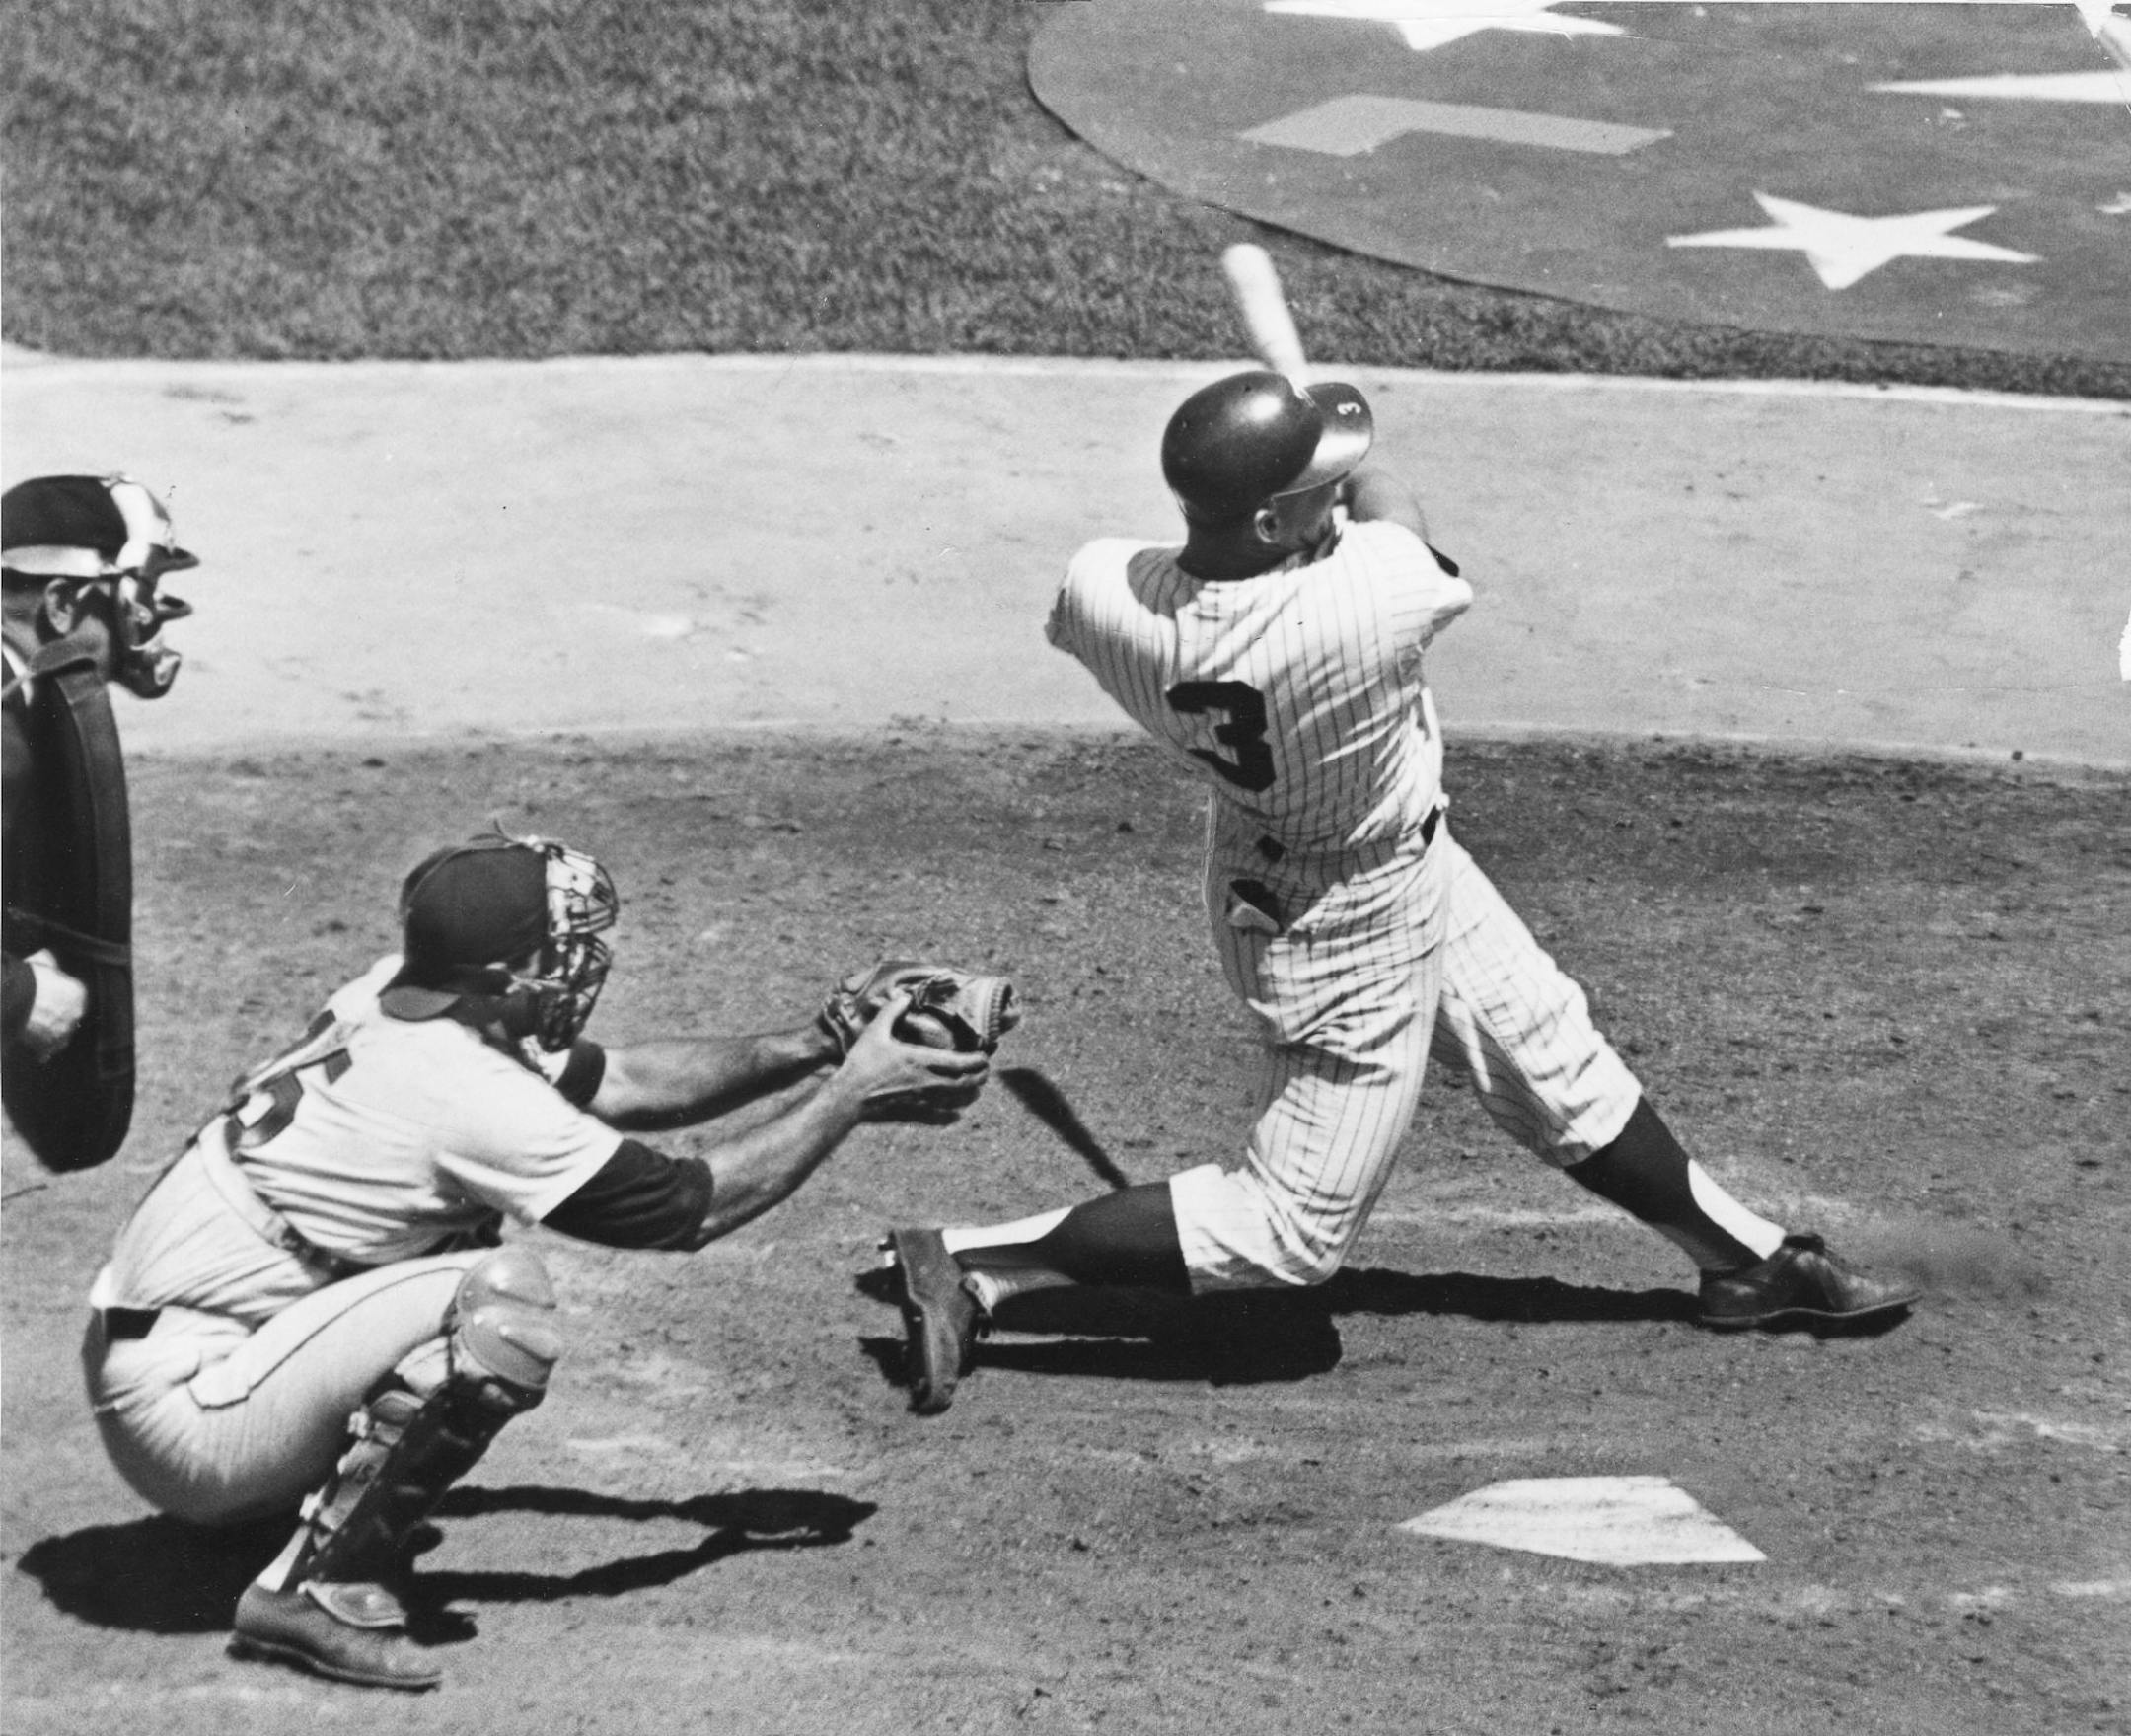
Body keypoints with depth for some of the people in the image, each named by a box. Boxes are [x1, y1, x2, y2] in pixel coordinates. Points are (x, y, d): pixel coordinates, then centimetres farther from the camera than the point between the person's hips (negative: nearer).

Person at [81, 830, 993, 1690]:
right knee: (506, 1302, -22)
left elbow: (619, 1080, 15)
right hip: (187, 1422, -9)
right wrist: (849, 1093, -2)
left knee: (467, 1219, 17)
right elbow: (696, 1205, -14)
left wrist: (816, 1046, 8)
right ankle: (319, 1586, -11)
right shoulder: (464, 1094, -22)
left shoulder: (393, 1000, 4)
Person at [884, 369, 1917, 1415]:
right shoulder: (1364, 604, -41)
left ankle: (1743, 1255, 39)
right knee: (1294, 1229, 8)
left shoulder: (1102, 594, -25)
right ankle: (972, 1266, 7)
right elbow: (1396, 518, -17)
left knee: (1556, 1062, 22)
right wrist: (1357, 469, 2)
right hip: (1351, 930, -8)